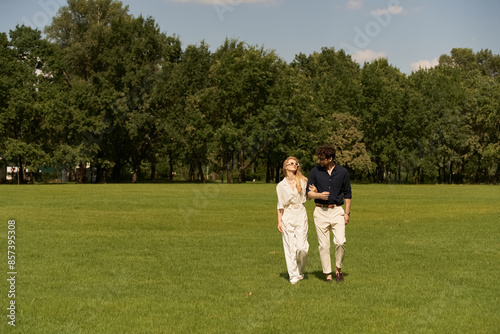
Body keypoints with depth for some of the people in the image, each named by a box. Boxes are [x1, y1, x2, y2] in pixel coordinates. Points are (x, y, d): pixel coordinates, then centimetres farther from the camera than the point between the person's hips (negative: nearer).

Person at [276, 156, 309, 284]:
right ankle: (293, 275, 8)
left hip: (301, 214, 0)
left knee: (302, 247, -6)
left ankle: (300, 271, 19)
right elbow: (280, 205, 8)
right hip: (287, 216, 0)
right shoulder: (281, 186, 5)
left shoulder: (303, 181, 6)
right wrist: (279, 221, 2)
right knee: (290, 247, -2)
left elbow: (307, 197, 17)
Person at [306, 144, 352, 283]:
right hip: (321, 211, 0)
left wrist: (347, 213, 2)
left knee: (340, 242, -12)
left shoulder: (342, 172, 2)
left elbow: (347, 193, 8)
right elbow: (309, 193, 4)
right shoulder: (315, 171, 1)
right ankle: (328, 273, 11)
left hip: (337, 211, 0)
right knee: (324, 244, 1)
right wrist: (319, 195, -16)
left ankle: (338, 269, 10)